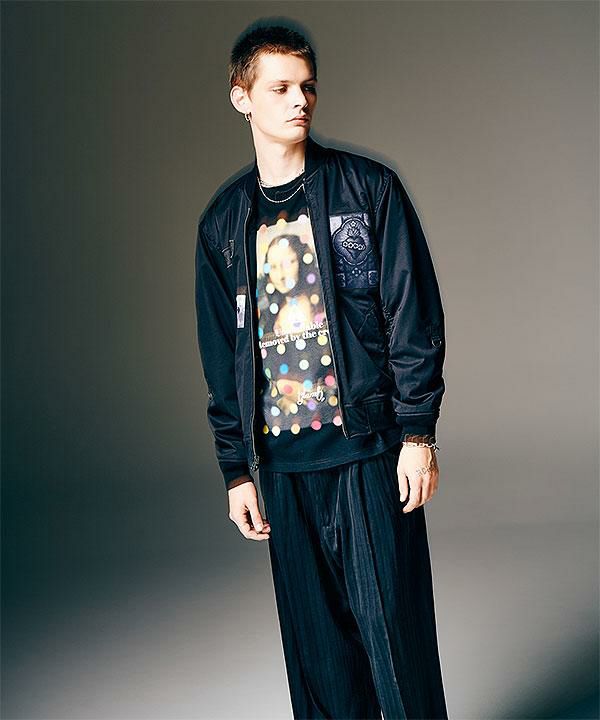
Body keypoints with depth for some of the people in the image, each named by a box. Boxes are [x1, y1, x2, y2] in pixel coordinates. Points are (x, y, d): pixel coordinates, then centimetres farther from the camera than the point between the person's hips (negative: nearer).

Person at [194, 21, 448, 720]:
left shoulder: (369, 188, 1)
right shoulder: (223, 221, 10)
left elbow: (414, 314, -2)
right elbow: (221, 354, 13)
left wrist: (418, 432, -8)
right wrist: (237, 470, 10)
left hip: (371, 451, -3)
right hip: (282, 460, 3)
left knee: (396, 637, -1)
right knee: (315, 649, 9)